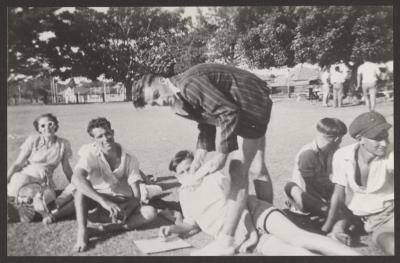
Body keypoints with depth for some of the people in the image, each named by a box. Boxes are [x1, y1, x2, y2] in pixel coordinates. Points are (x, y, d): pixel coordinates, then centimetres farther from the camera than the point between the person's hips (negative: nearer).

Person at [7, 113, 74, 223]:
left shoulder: (64, 144, -1)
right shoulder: (33, 140, -5)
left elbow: (66, 168, 9)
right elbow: (17, 164, -4)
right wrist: (7, 180, -15)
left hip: (45, 182, 1)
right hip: (24, 176, 0)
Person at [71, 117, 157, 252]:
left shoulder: (130, 160, -9)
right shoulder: (91, 154, -14)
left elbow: (136, 195, -8)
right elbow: (76, 178, -34)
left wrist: (126, 211, -29)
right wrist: (103, 201, -43)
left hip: (123, 205, 2)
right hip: (96, 203, -1)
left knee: (150, 212, -24)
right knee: (80, 191, -32)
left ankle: (111, 227, -23)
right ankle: (82, 233, -28)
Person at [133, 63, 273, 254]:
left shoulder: (189, 85, -27)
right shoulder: (180, 100, 3)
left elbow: (229, 113, -30)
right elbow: (207, 123, 10)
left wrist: (221, 156, -29)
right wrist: (200, 156, -1)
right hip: (243, 109, 10)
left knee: (239, 169, -13)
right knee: (256, 168, 15)